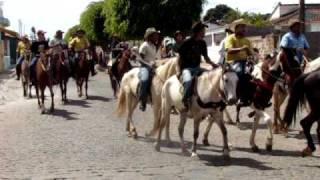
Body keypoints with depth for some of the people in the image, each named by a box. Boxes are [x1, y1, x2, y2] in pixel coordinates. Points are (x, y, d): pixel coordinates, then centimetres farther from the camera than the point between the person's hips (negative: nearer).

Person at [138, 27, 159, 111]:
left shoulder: (154, 46, 19)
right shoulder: (145, 45, -6)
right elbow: (140, 59, -12)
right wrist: (149, 64, -24)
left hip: (153, 67, 9)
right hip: (145, 67, -9)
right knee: (144, 79, -36)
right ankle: (142, 101, -28)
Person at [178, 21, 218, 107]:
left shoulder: (202, 43, 6)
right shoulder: (187, 43, -9)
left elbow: (206, 57, 14)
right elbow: (180, 57, -3)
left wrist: (213, 64, -4)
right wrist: (180, 70, -12)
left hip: (197, 68, 6)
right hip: (186, 68, -6)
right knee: (188, 80, -37)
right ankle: (186, 100, -28)